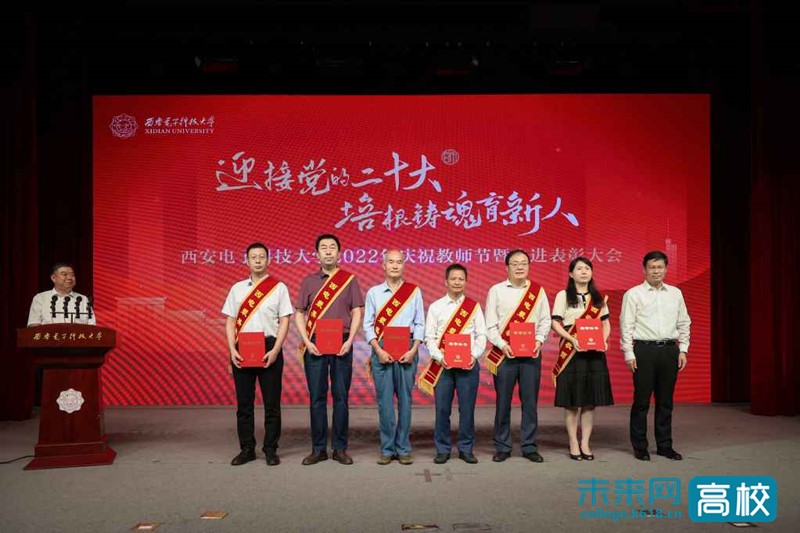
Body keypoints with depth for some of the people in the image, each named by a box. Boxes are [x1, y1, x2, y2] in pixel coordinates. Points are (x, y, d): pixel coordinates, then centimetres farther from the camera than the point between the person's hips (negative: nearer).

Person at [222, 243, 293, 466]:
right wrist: (232, 350, -4)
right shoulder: (237, 288, 11)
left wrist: (275, 351, -12)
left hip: (269, 348, -2)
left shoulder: (279, 288, 2)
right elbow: (230, 322, 9)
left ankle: (270, 450, 14)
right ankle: (246, 449, 19)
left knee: (271, 402, 3)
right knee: (244, 402, 8)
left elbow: (284, 322, -2)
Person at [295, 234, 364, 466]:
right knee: (317, 397, 4)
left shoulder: (350, 280, 6)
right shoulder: (308, 281, 9)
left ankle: (340, 448, 12)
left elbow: (357, 313, 3)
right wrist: (307, 341, -5)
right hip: (315, 345, 1)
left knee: (341, 397, 3)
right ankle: (318, 448, 13)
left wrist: (349, 341, -9)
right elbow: (299, 314, 8)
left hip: (342, 344, -1)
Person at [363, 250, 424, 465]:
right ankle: (387, 449, 11)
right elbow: (368, 325, 5)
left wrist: (413, 350, -7)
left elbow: (420, 324, 5)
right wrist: (378, 350, -7)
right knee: (384, 400, 1)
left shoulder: (414, 291, 8)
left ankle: (403, 449, 12)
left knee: (405, 400, 3)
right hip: (381, 351, 0)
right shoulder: (373, 292, 8)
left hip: (407, 351, 0)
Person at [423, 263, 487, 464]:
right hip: (442, 364, 0)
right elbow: (429, 337, 3)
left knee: (467, 408, 3)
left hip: (469, 364, 0)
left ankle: (466, 449, 17)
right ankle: (442, 450, 15)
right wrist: (439, 357, -11)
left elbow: (481, 335, 5)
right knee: (442, 408, 2)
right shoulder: (435, 307, 7)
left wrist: (474, 355, -9)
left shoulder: (474, 306, 8)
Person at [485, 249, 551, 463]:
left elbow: (545, 321, 8)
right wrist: (502, 344, -12)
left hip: (531, 353, 2)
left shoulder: (538, 291, 9)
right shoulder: (496, 290, 3)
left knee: (530, 401, 5)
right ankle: (502, 447, 15)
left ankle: (529, 447, 17)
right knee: (503, 401, 3)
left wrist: (539, 340, -8)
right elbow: (490, 325, 1)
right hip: (505, 353, -1)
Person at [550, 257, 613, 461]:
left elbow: (606, 323, 14)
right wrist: (572, 339, -19)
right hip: (571, 352, -4)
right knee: (572, 401, -1)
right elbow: (555, 323, -5)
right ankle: (573, 444, 9)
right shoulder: (563, 295, 1)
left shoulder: (598, 298, 14)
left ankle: (585, 443, 13)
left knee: (591, 400, 4)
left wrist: (604, 339, -5)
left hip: (594, 352, 4)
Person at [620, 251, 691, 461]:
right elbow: (626, 325, -4)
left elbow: (684, 323, 13)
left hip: (669, 350, 4)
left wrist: (683, 350, 6)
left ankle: (665, 445, 21)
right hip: (644, 350, -4)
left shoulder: (675, 293, 11)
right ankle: (639, 447, 12)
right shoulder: (634, 294, -2)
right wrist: (629, 353, -9)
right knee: (641, 400, 1)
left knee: (666, 401, 10)